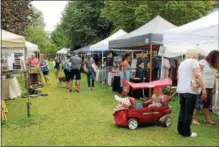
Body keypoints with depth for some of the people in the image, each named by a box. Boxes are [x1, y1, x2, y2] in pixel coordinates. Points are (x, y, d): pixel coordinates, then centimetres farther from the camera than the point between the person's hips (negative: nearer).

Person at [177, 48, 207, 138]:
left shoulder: (182, 63, 17)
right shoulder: (194, 61, -6)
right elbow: (197, 75, -20)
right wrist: (203, 88, -19)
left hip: (180, 90, 8)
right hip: (190, 90, -8)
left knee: (182, 110, 16)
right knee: (189, 112, 0)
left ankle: (180, 130, 21)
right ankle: (186, 132, 7)